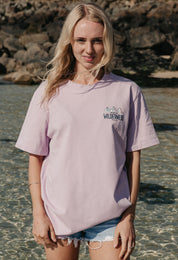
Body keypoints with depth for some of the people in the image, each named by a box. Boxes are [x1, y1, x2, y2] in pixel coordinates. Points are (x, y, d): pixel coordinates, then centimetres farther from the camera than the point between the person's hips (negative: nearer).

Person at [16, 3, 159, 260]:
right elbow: (36, 157, 4)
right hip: (59, 213, 1)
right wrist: (38, 213, -2)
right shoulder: (49, 93, 2)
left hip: (109, 216, -1)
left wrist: (129, 216, -2)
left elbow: (133, 157, 1)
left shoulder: (127, 92, 1)